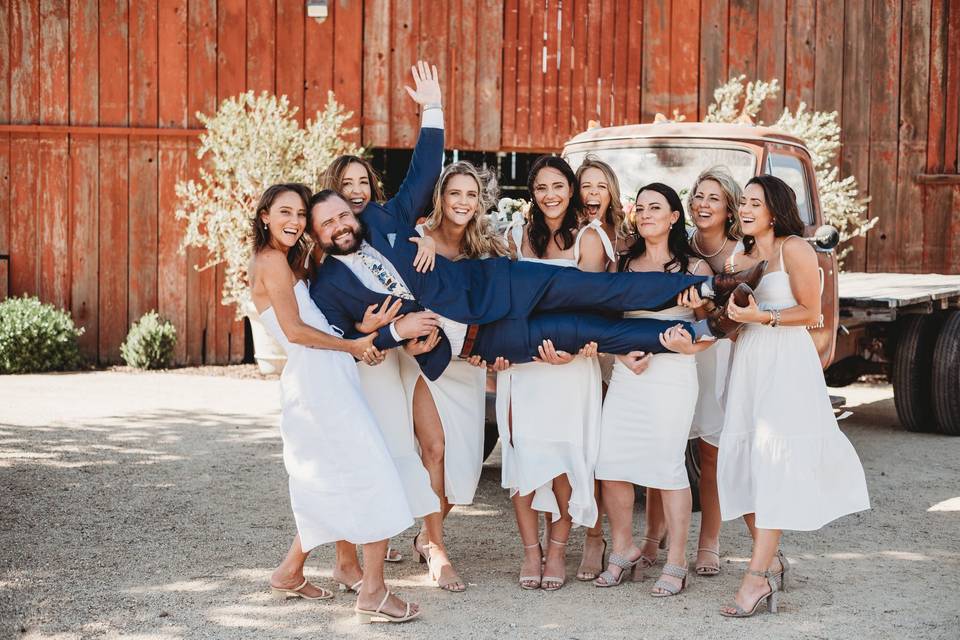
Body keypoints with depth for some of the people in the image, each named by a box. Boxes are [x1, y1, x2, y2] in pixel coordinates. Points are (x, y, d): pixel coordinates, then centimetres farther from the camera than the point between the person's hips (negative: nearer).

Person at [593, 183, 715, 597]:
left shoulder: (694, 267, 6)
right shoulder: (624, 265, 16)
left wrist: (686, 346, -19)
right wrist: (625, 353, -7)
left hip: (672, 374, -4)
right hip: (625, 373, 4)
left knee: (668, 466, -5)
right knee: (610, 464, -2)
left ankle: (675, 564, 4)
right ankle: (623, 550, 16)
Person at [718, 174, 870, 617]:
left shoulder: (794, 249, -3)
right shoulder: (740, 257, 18)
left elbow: (811, 312, -7)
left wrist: (763, 317, -18)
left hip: (787, 363, -7)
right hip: (748, 360, 7)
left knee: (775, 462, -11)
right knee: (741, 461, 0)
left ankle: (758, 575, -13)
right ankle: (771, 560, 12)